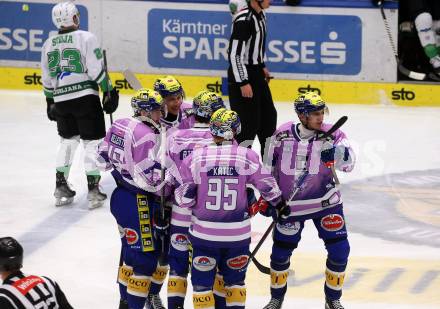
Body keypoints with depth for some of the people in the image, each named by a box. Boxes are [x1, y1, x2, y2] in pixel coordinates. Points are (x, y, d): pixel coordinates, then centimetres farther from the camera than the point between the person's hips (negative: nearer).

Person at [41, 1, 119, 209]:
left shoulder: (48, 45, 8)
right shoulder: (86, 38, -9)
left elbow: (47, 80, 14)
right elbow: (97, 70, -13)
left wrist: (50, 103, 24)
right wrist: (109, 92, -5)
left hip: (61, 100, 5)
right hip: (85, 98, -5)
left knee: (68, 140, 20)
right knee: (92, 142, 2)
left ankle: (61, 188, 17)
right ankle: (93, 190, -1)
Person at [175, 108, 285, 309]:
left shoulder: (195, 158, -8)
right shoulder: (247, 157, -8)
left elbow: (185, 199, -5)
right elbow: (268, 187, 4)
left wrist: (178, 198, 18)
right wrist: (278, 203, 23)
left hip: (204, 231, -1)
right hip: (238, 232, 1)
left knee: (202, 281, 9)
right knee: (235, 279, 19)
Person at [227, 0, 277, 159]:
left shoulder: (260, 15, 5)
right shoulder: (243, 20, -23)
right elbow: (235, 54, -24)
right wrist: (243, 83, -23)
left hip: (256, 73, 10)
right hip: (242, 75, -10)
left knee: (269, 115, 18)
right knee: (248, 121, -7)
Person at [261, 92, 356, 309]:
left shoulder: (332, 134, -10)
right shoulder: (283, 135, -8)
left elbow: (349, 163, -20)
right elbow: (270, 167, 5)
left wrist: (338, 154, -41)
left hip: (326, 201, 0)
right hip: (290, 204, 0)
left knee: (339, 250, -6)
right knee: (281, 251, 4)